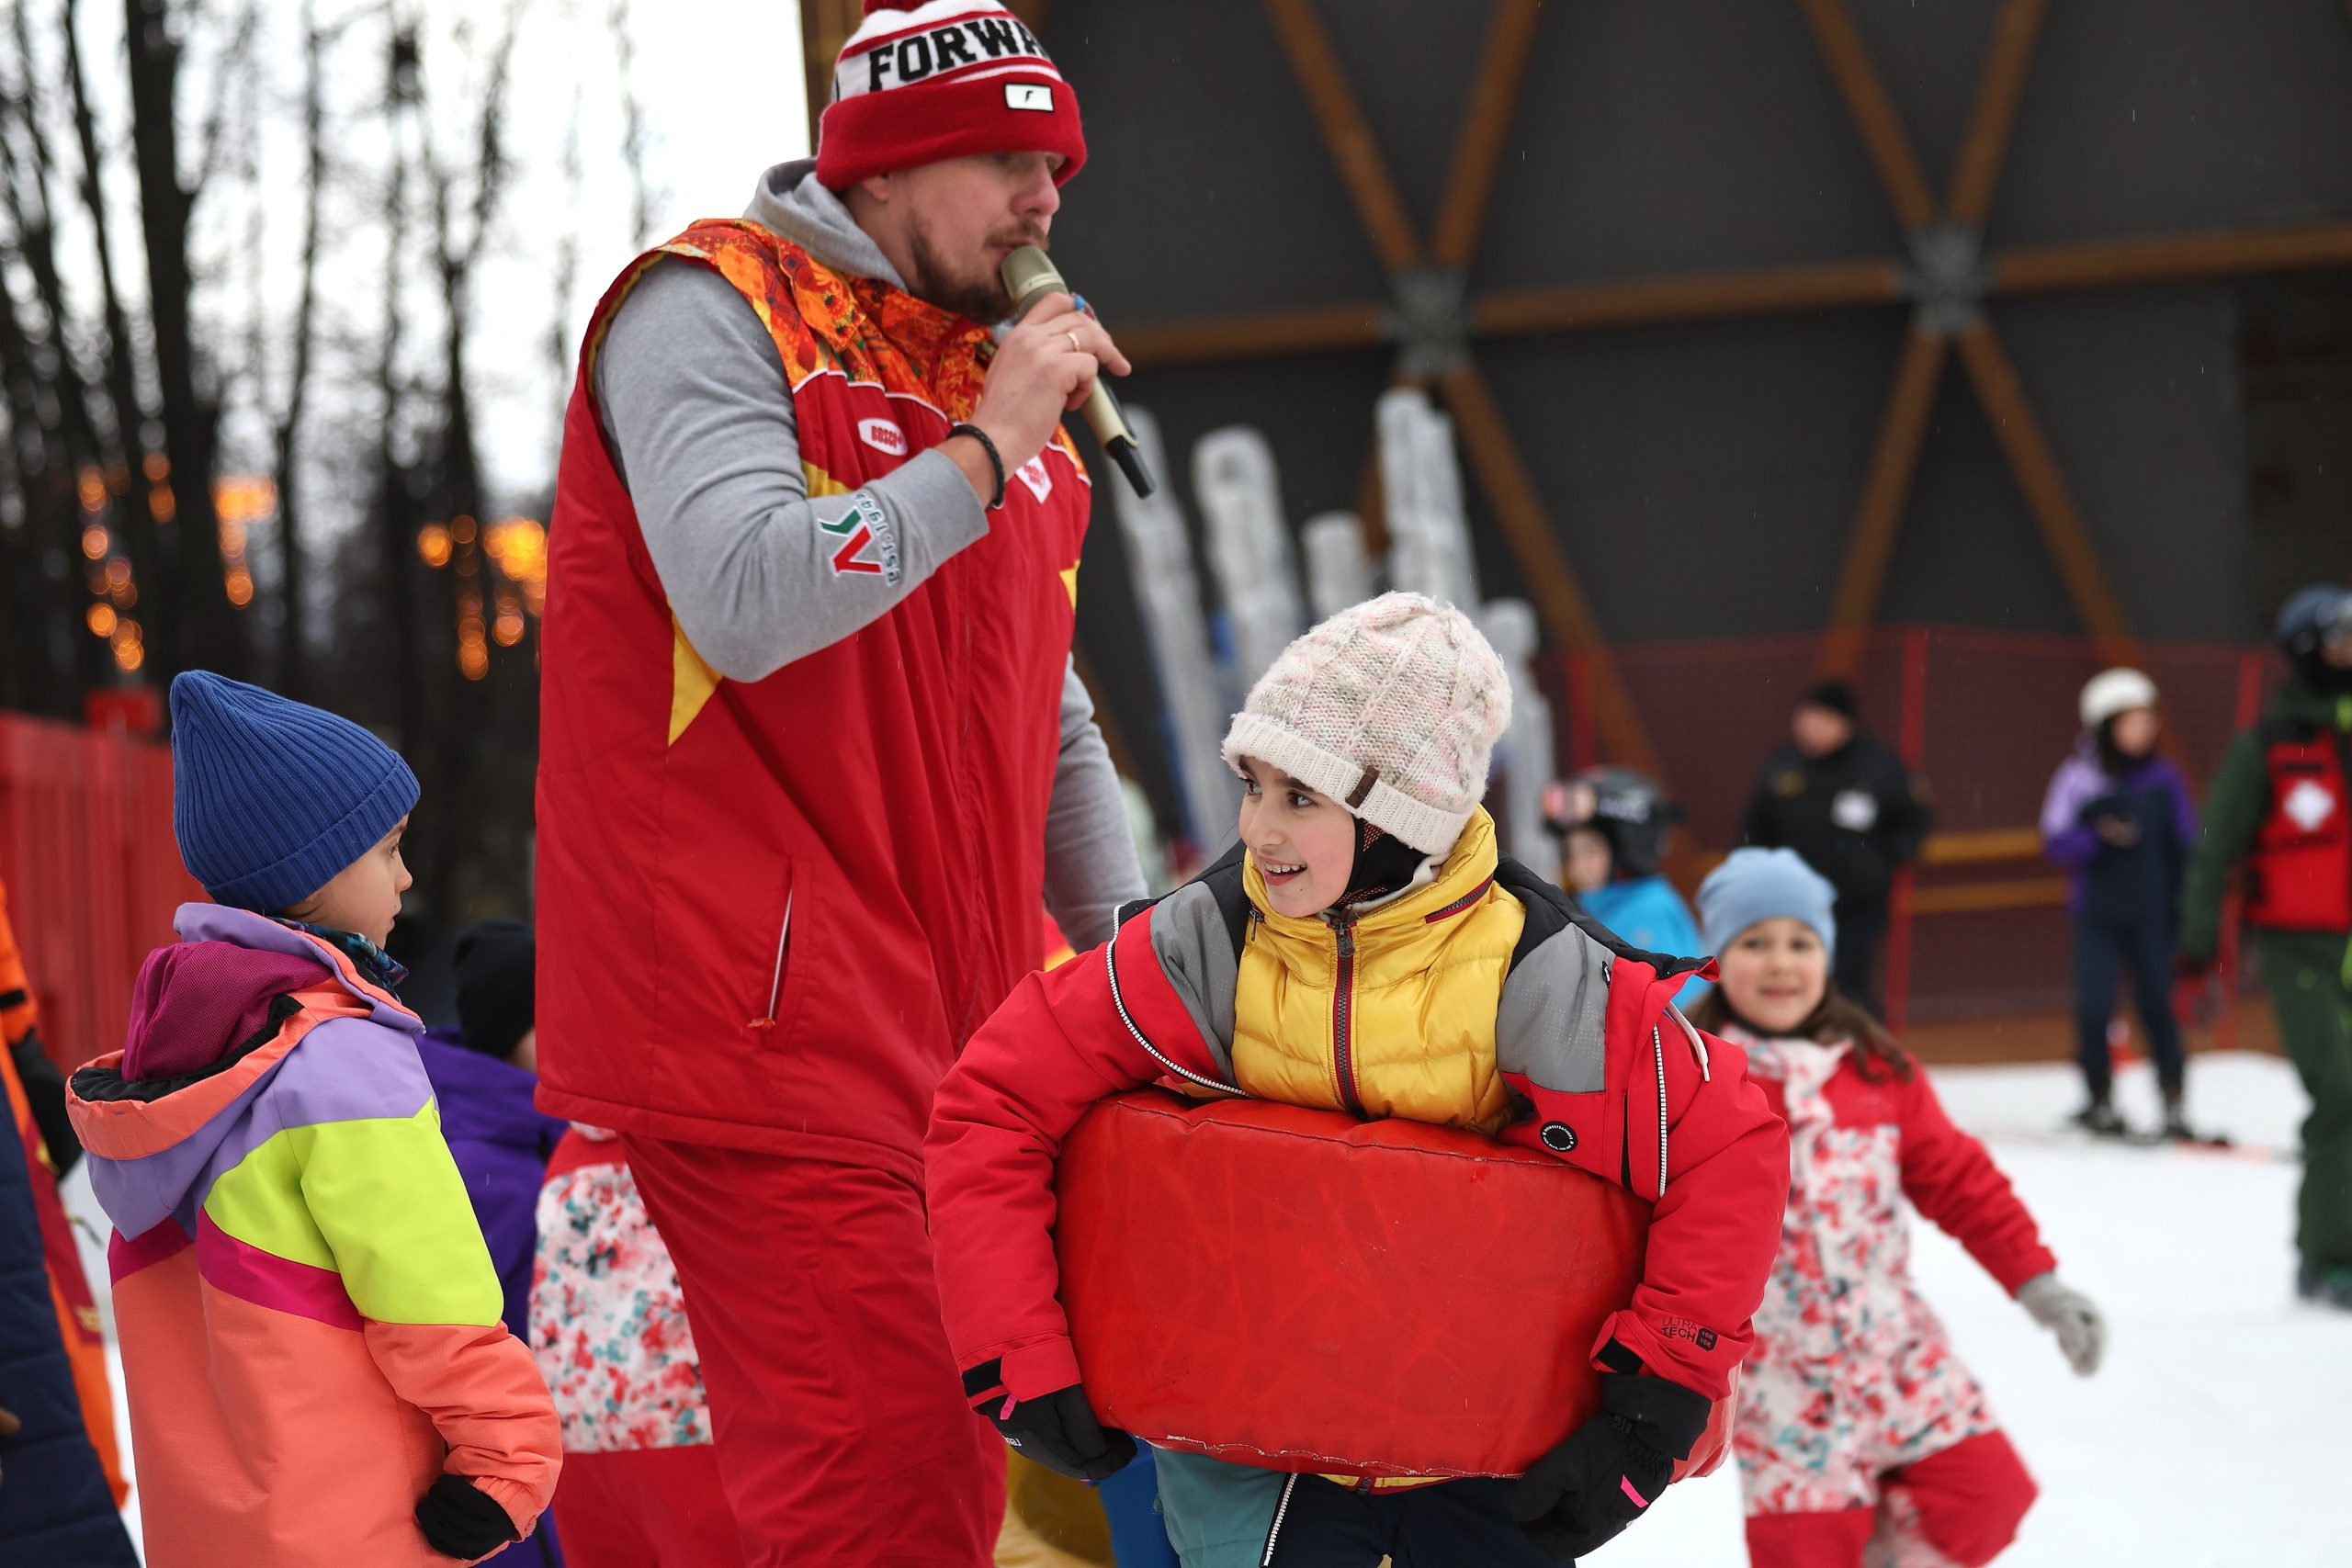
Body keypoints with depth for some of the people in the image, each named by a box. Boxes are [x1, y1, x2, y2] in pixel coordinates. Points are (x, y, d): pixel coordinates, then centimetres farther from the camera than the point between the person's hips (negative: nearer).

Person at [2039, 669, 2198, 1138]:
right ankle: (2099, 1100, 11)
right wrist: (2099, 837, -19)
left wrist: (2186, 902, 1)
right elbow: (2056, 842, -2)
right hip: (2097, 912, -1)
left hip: (2152, 913, 1)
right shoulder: (2078, 777, -2)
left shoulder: (2163, 777, 3)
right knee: (2094, 1006, -4)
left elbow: (2186, 844, 8)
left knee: (2158, 1003, -1)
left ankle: (2173, 1102, 7)